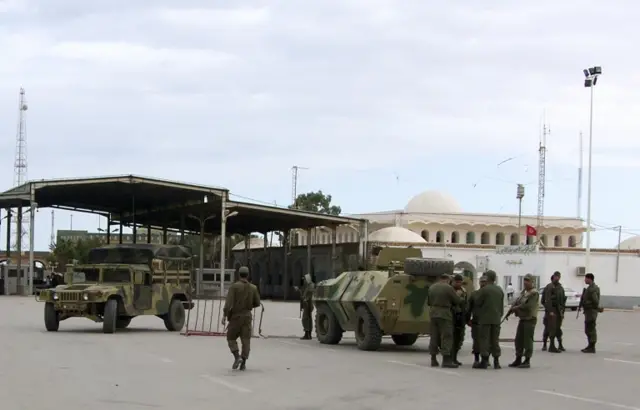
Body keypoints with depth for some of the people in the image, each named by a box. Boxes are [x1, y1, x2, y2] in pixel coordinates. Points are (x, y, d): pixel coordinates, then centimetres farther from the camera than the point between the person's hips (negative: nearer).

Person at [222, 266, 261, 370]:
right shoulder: (253, 288, 3)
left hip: (235, 316, -2)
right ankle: (243, 362, -4)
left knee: (231, 338, 10)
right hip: (247, 316, 2)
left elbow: (229, 302, -17)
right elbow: (257, 303, 9)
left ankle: (237, 357, -9)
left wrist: (225, 315, -15)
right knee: (246, 340, 3)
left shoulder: (234, 287, -8)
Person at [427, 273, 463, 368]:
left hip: (433, 314, 6)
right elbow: (458, 301, -5)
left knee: (434, 336, 10)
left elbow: (428, 302, 16)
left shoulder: (431, 287, 10)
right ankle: (446, 360, -11)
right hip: (444, 314, -6)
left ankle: (433, 359, 10)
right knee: (446, 336, -5)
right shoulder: (448, 288, -9)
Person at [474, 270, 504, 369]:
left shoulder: (484, 290, -13)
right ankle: (496, 362, 8)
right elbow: (502, 305, 13)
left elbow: (477, 302, -6)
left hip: (485, 319, -5)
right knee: (495, 340, 9)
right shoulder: (500, 290, 8)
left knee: (484, 339, -2)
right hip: (496, 319, 6)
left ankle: (484, 361, -4)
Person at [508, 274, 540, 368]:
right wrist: (513, 308, -7)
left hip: (530, 319, -8)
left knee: (528, 340, -5)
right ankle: (518, 360, 18)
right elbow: (517, 301, 13)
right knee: (518, 340, 10)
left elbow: (529, 306, -22)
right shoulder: (523, 292, 14)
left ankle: (527, 361, 1)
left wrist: (517, 307, -12)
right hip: (522, 318, 8)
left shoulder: (534, 293, -13)